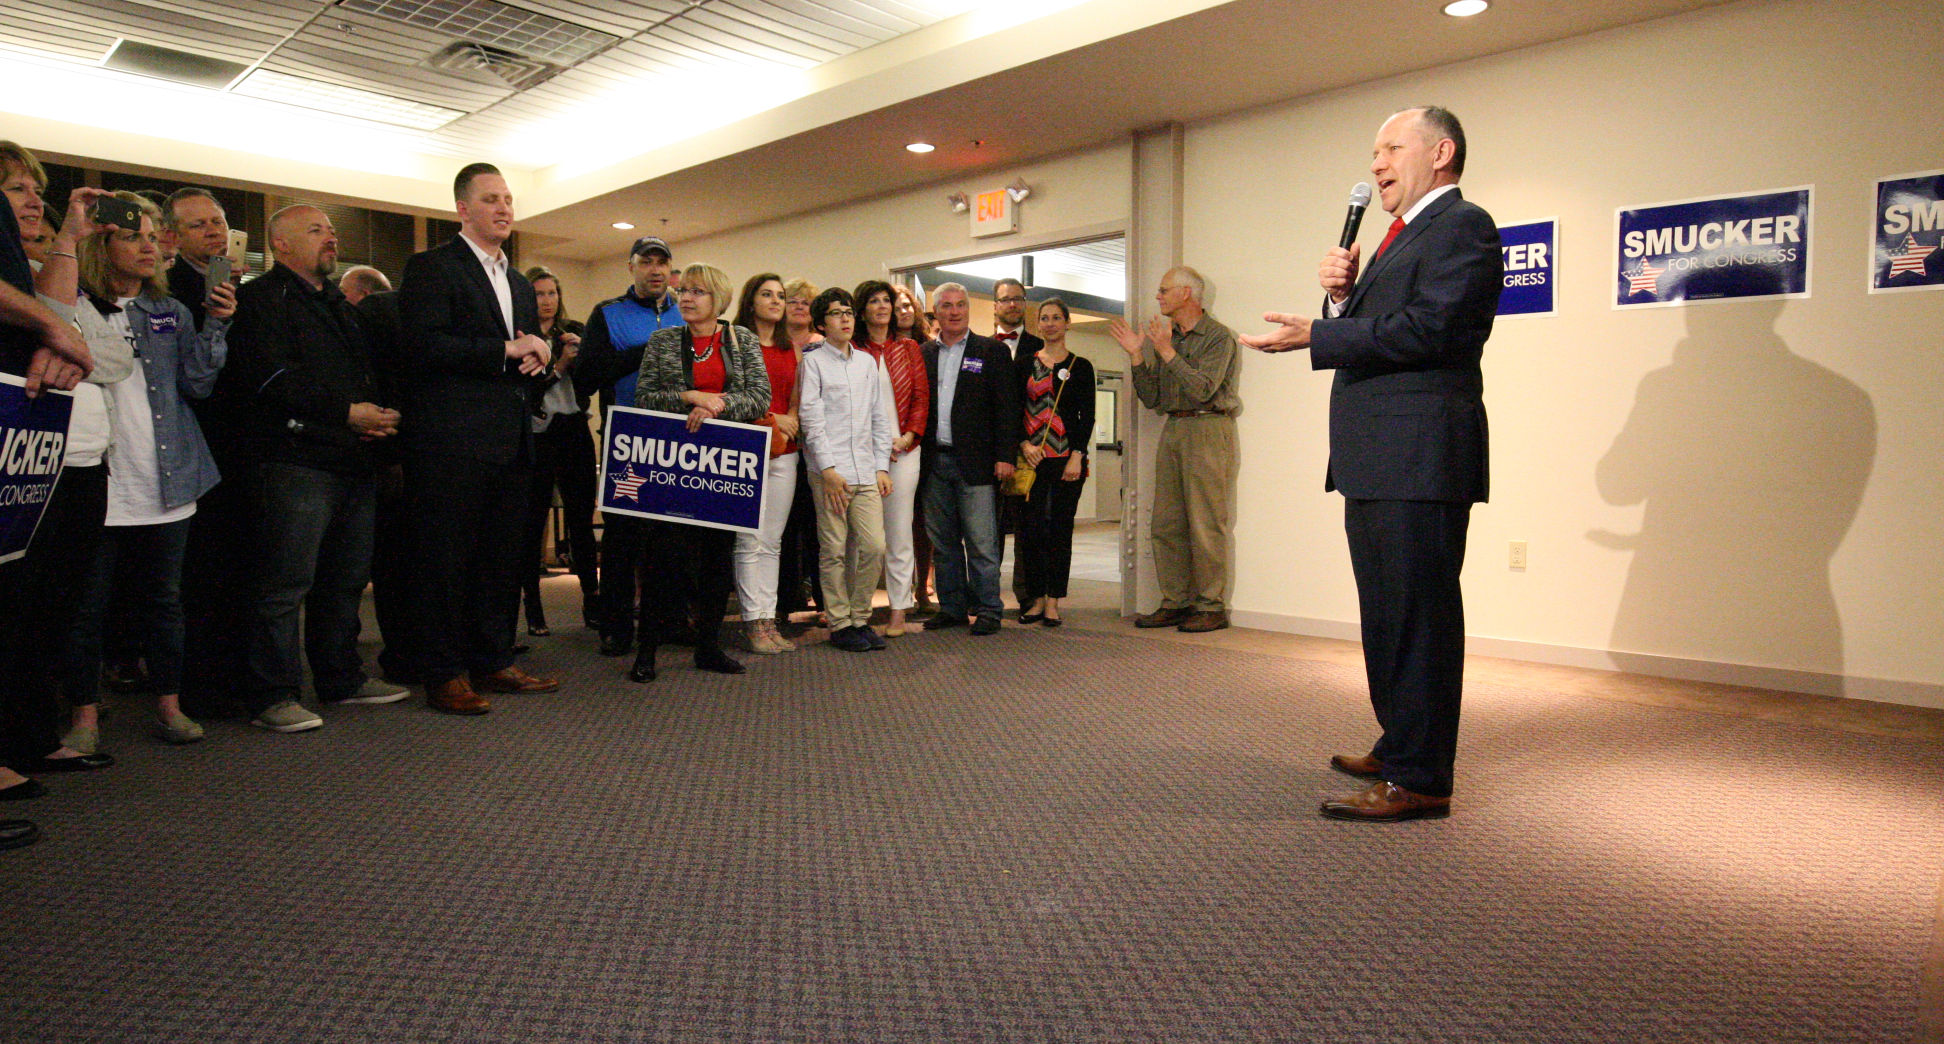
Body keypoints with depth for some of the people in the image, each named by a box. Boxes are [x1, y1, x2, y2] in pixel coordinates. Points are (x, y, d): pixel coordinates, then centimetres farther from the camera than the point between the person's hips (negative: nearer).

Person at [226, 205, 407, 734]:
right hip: (294, 464, -8)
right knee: (284, 585, -7)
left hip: (354, 464, 8)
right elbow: (273, 377, -15)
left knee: (347, 577, 13)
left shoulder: (339, 305, 25)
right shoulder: (262, 299, -2)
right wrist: (348, 412, -17)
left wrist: (379, 417, 6)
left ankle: (342, 677, 24)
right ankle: (272, 695, 1)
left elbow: (367, 374, 27)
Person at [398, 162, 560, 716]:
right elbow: (423, 345, -15)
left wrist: (539, 355, 4)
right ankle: (444, 675, 7)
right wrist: (507, 351, -15)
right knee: (446, 560, -1)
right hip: (454, 442, -7)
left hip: (511, 443, 8)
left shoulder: (520, 284, 22)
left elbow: (533, 354, 29)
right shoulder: (431, 267, -1)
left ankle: (492, 662, 22)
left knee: (502, 560, 12)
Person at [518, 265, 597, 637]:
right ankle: (533, 608, 10)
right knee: (532, 523, 2)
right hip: (535, 438, -2)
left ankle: (592, 601, 12)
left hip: (574, 433, 3)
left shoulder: (576, 332, 10)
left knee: (582, 519, 5)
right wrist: (559, 366, -15)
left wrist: (580, 353, -14)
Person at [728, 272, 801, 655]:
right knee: (750, 540, -5)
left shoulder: (793, 350, 16)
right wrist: (770, 419, -10)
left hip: (784, 452, 5)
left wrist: (789, 423, -1)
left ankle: (768, 619, 10)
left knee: (772, 541, 6)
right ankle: (753, 621, 1)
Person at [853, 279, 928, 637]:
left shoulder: (909, 349, 13)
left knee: (899, 530, 0)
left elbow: (922, 396, 9)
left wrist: (907, 437, -5)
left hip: (903, 448, 1)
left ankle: (899, 609, 4)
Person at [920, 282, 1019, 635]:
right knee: (943, 542, 9)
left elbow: (1006, 406, -1)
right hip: (934, 462, 4)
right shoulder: (923, 354, 13)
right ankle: (951, 607, 19)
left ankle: (988, 610, 5)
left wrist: (1004, 456, -8)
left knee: (981, 542, -3)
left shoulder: (992, 351, 4)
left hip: (974, 462, -4)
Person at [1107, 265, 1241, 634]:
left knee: (1206, 524, -7)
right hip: (1172, 430, 7)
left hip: (1207, 429, -7)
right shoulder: (1165, 337, 16)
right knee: (1167, 524, 5)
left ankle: (1211, 607, 0)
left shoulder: (1217, 336, -3)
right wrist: (1136, 356, 4)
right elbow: (1151, 398, 13)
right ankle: (1175, 603, 12)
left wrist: (1167, 351, -16)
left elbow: (1202, 389, -16)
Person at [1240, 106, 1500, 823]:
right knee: (1388, 614, 18)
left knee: (1417, 615, -7)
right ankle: (1398, 749, 31)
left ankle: (1420, 780, 0)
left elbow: (1427, 329, -20)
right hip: (1377, 463, 11)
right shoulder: (1404, 236, 25)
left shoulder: (1462, 226, -7)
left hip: (1420, 460, -11)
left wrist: (1314, 334, -17)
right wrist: (1343, 296, 2)